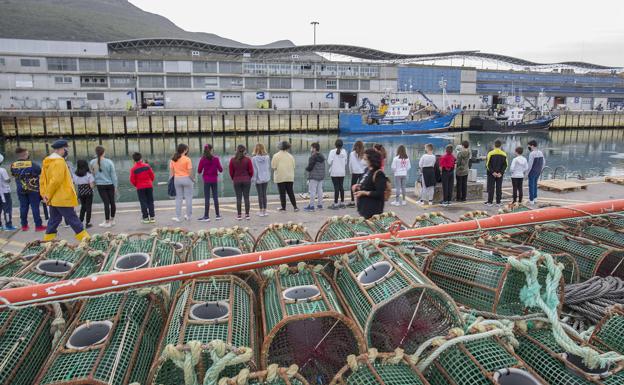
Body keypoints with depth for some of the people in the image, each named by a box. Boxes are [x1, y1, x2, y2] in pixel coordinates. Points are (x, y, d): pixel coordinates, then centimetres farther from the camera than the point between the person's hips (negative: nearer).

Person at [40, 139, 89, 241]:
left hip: (53, 199, 9)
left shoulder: (46, 162, 13)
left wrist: (44, 194, 8)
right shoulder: (59, 161, -16)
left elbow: (42, 180, 13)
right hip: (62, 198, -9)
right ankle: (84, 237, 1)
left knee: (54, 219, 15)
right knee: (72, 218, -4)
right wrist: (49, 195, -12)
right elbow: (56, 180, -22)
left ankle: (48, 240, 17)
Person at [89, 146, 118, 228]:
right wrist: (115, 185, 3)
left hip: (100, 185, 0)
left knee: (106, 203, 3)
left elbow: (92, 173, 3)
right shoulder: (109, 162, -9)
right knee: (112, 202, 11)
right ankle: (112, 220, 22)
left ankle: (107, 222, 7)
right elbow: (113, 174, -5)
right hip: (110, 185, 0)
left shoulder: (92, 162, -6)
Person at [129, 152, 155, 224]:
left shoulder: (133, 169, -8)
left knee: (143, 203, 4)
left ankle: (145, 218, 4)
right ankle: (152, 217, 10)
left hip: (140, 188, -2)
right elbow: (152, 175, 0)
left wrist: (136, 185, 11)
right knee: (150, 202, 9)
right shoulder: (147, 166, -3)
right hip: (149, 186, 2)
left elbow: (132, 180, -7)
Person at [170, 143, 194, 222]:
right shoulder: (187, 159, -11)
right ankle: (188, 216, 14)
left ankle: (178, 217, 11)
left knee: (178, 198, 11)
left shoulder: (173, 159, 3)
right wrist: (193, 180, 2)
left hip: (177, 179, 4)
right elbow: (190, 172, -12)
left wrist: (171, 180, 13)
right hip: (186, 179, -4)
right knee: (188, 197, 8)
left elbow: (171, 172, 4)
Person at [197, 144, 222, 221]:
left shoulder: (202, 160, -8)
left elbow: (199, 171, -4)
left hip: (206, 180, -1)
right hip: (214, 180, 2)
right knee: (215, 197, 9)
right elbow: (220, 170, -3)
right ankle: (217, 215, 16)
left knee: (207, 198, 1)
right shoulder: (216, 159, -6)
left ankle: (206, 216, 1)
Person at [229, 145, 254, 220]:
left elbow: (231, 172, 1)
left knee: (238, 198, 4)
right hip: (246, 180, 0)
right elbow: (251, 171, -3)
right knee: (246, 197, 5)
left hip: (236, 181, 0)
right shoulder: (247, 159, -6)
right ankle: (247, 215, 6)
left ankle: (239, 215, 6)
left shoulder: (232, 160, -4)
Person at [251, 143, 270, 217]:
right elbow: (269, 168, 5)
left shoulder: (254, 158, -13)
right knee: (264, 194, 11)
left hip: (258, 179, -3)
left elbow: (254, 170, -11)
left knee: (260, 195, 5)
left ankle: (261, 211, 10)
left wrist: (253, 179, -4)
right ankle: (264, 211, 14)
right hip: (266, 178, 3)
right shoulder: (267, 157, -3)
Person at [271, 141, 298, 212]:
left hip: (280, 177, -3)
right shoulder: (290, 156, 1)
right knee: (290, 192, 10)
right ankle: (295, 206, 7)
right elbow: (293, 166, 5)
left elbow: (273, 167, -8)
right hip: (290, 177, 3)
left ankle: (283, 207, 10)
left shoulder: (276, 156, -8)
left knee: (282, 193, 4)